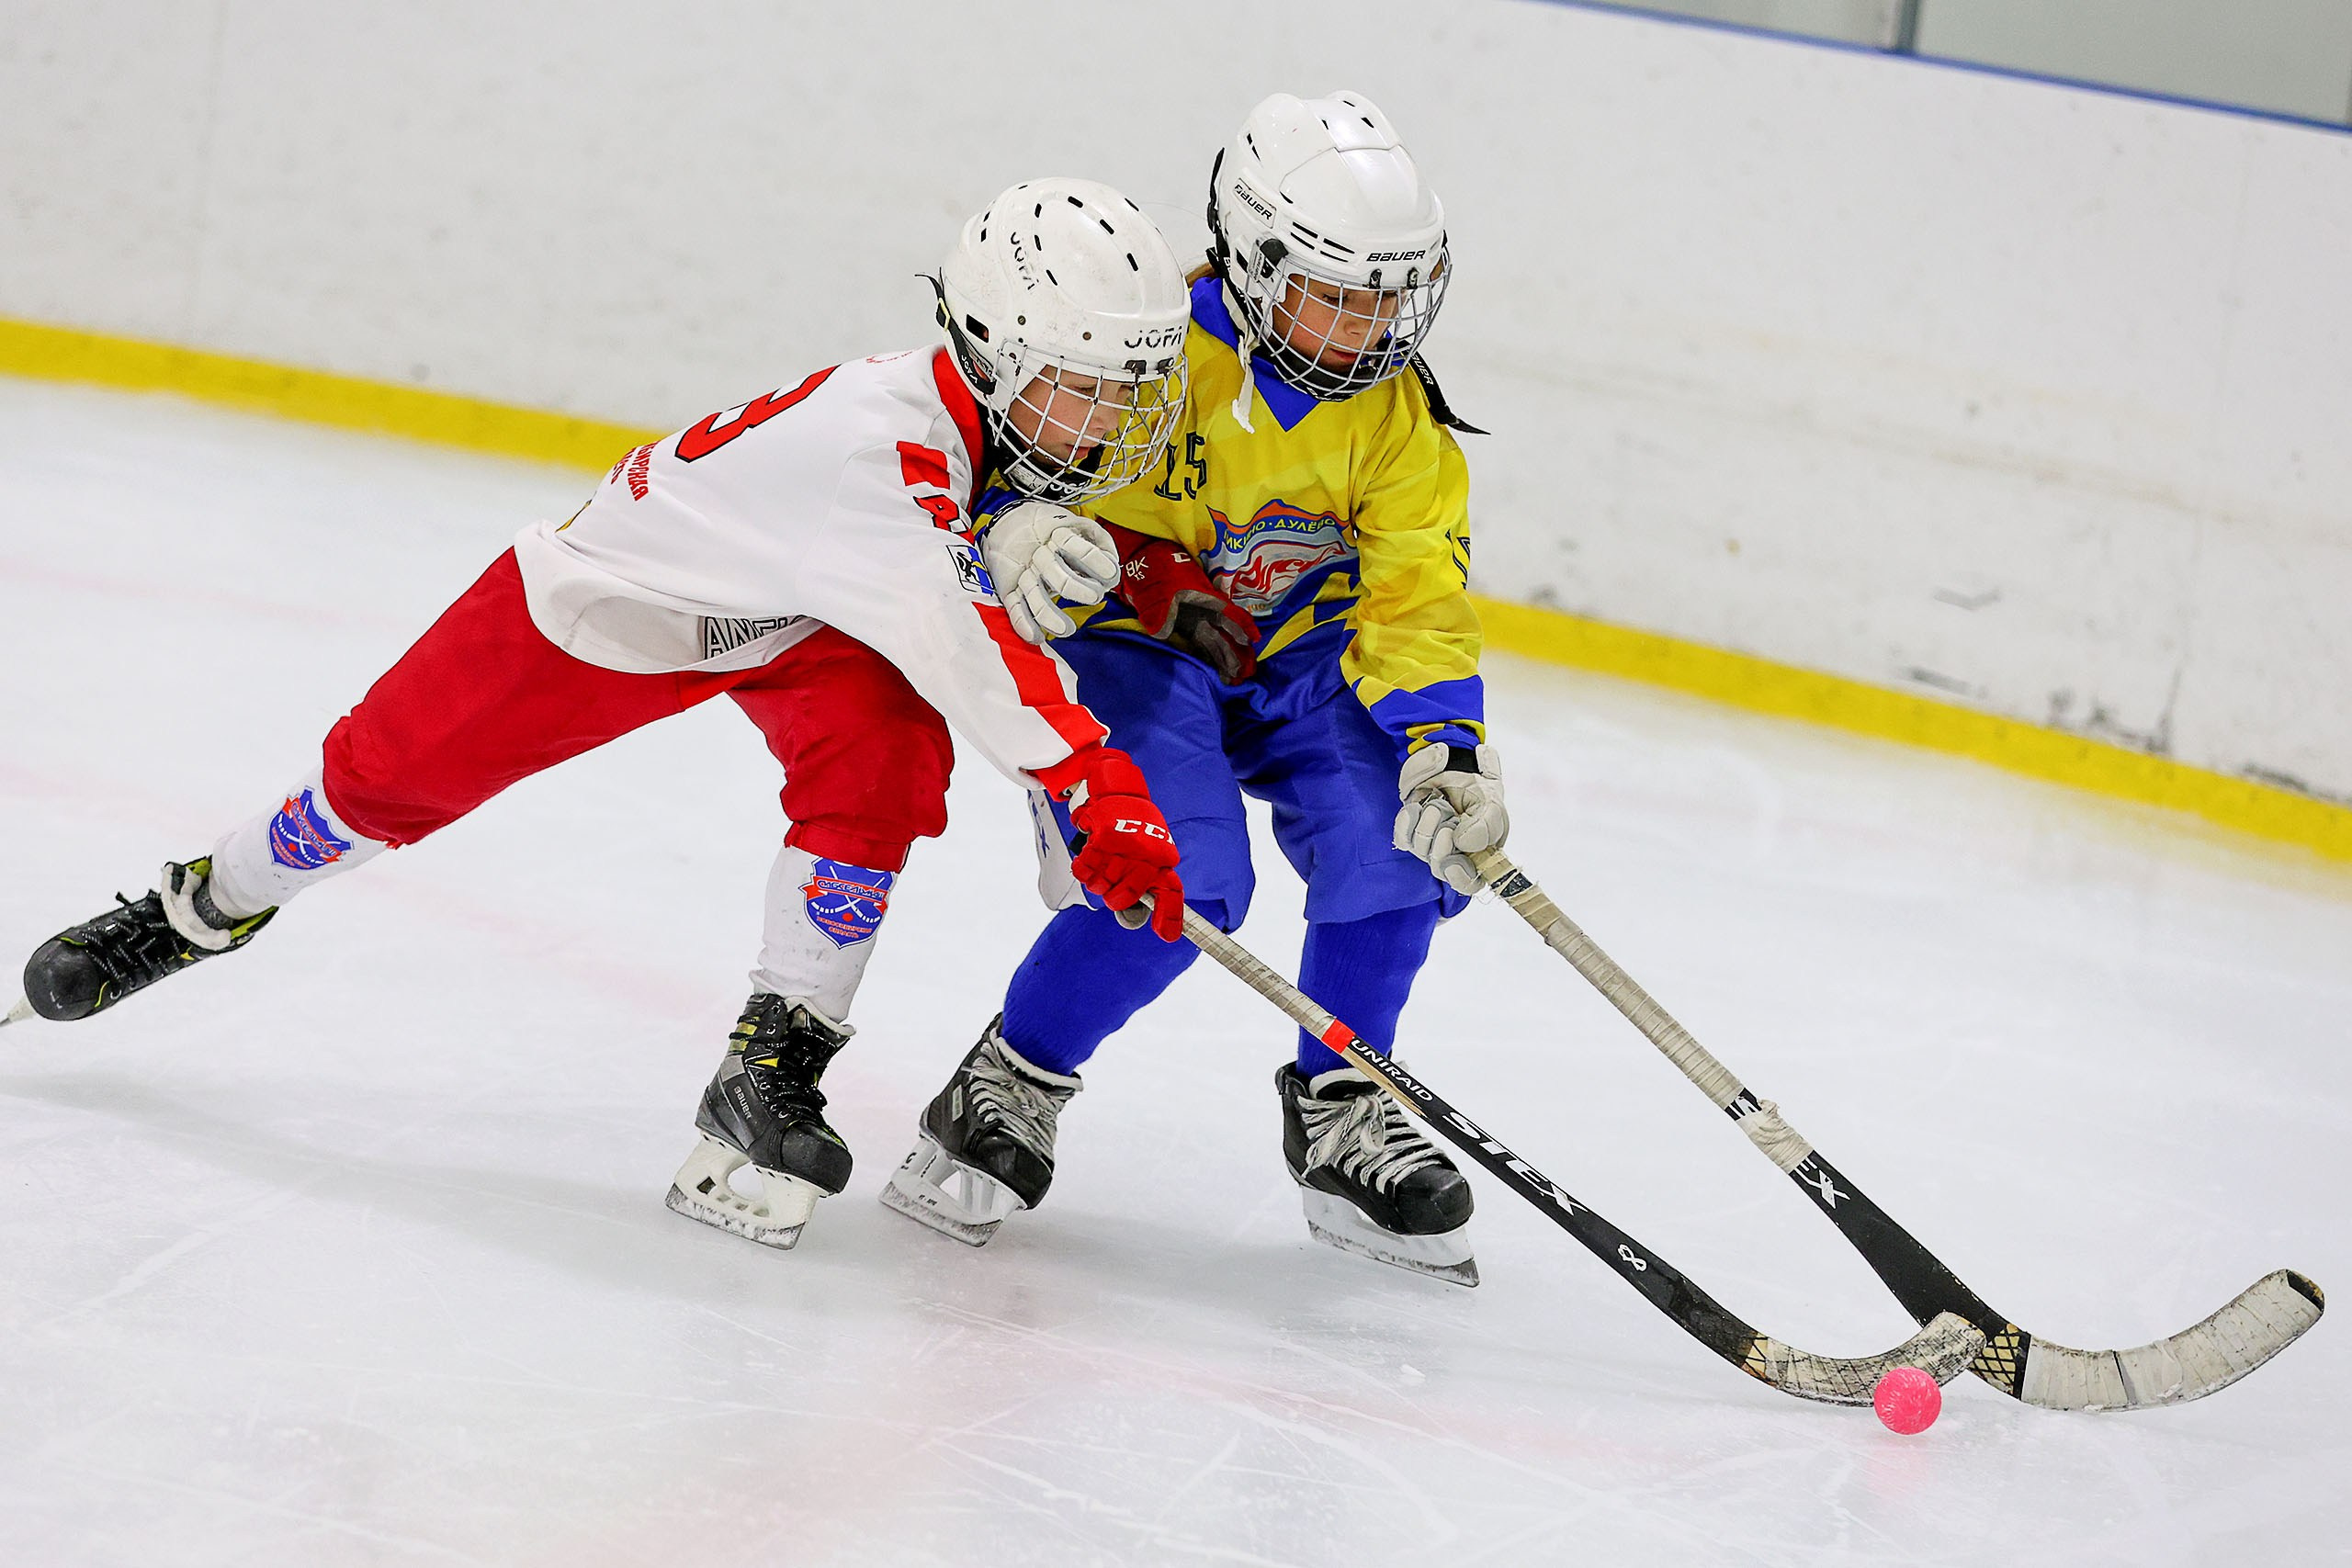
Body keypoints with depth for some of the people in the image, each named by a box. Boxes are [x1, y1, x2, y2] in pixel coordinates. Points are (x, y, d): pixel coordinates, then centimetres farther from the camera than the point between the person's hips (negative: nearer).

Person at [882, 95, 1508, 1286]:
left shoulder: (1396, 413, -6)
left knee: (1396, 832, -21)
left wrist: (1444, 745, -25)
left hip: (1292, 654, 5)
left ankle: (1338, 1112, 0)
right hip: (1125, 640, -5)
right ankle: (1009, 1089, -6)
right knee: (1184, 873, -28)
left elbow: (1414, 594, -9)